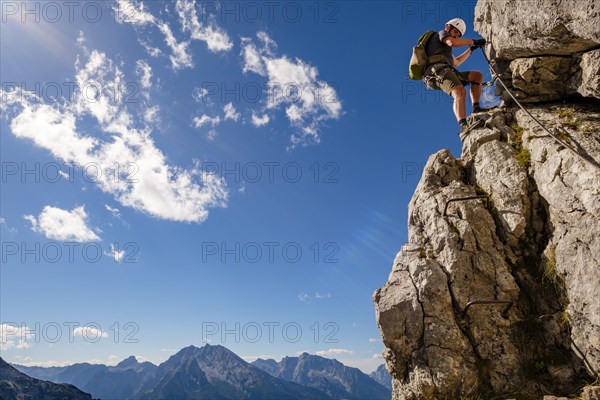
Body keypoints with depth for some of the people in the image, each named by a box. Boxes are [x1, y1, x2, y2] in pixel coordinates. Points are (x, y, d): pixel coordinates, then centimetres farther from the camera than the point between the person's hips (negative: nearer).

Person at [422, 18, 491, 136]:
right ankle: (463, 127, -51)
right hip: (438, 70, -9)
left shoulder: (443, 47, 40)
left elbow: (456, 62, 50)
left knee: (477, 75, 13)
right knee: (460, 92, -32)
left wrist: (471, 49, 48)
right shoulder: (442, 33, 14)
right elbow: (453, 42, -10)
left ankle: (476, 108, -5)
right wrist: (473, 41, -3)